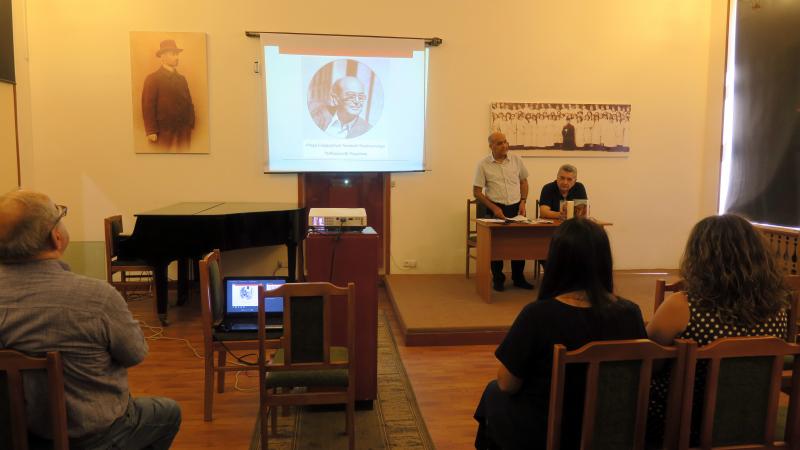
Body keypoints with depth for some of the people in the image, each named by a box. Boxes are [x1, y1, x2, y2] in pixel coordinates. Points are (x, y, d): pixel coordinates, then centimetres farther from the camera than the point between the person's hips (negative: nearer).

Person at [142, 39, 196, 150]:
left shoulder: (181, 78, 17)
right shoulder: (153, 78, -1)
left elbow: (189, 103, 16)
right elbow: (148, 106, -6)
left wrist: (191, 126, 5)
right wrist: (151, 131, -13)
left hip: (184, 132, 5)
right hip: (164, 133, -5)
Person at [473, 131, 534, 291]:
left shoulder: (516, 160, 4)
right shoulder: (483, 165, -5)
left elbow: (523, 181, 15)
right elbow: (477, 192, -5)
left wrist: (523, 202, 1)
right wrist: (494, 208, -14)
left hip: (516, 208, 3)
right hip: (495, 209, -3)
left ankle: (518, 277, 18)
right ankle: (498, 279, 10)